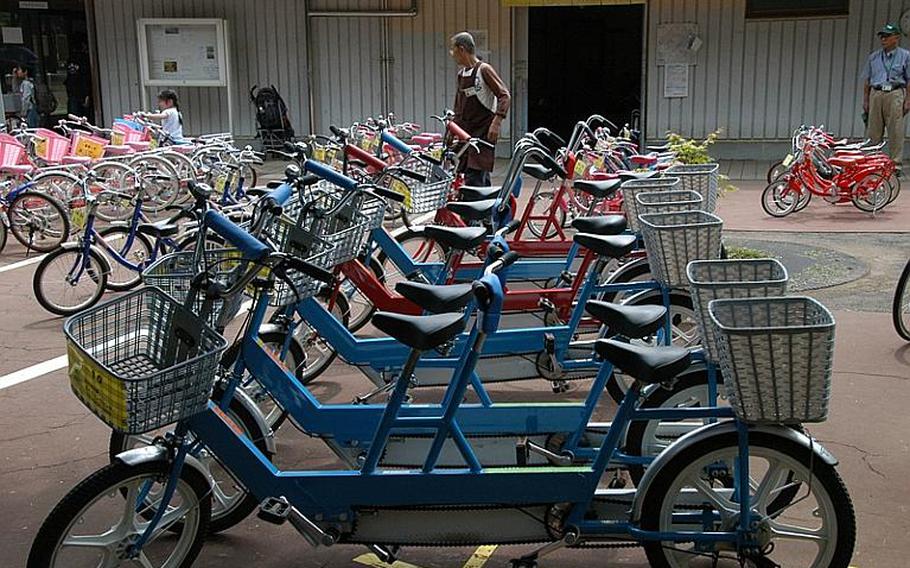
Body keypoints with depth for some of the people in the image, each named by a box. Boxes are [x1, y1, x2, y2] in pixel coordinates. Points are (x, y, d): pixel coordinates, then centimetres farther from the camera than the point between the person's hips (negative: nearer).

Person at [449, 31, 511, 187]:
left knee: (474, 177, -16)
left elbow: (505, 96, -12)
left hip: (483, 133, -7)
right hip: (466, 134, 7)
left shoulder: (484, 69, -7)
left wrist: (496, 121, -22)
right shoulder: (461, 74, 16)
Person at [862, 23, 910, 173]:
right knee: (873, 131, 1)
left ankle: (896, 163, -3)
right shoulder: (873, 57, 16)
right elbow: (867, 80, 17)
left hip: (895, 94, -3)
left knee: (896, 131, -6)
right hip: (876, 94, 3)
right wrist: (865, 100, 10)